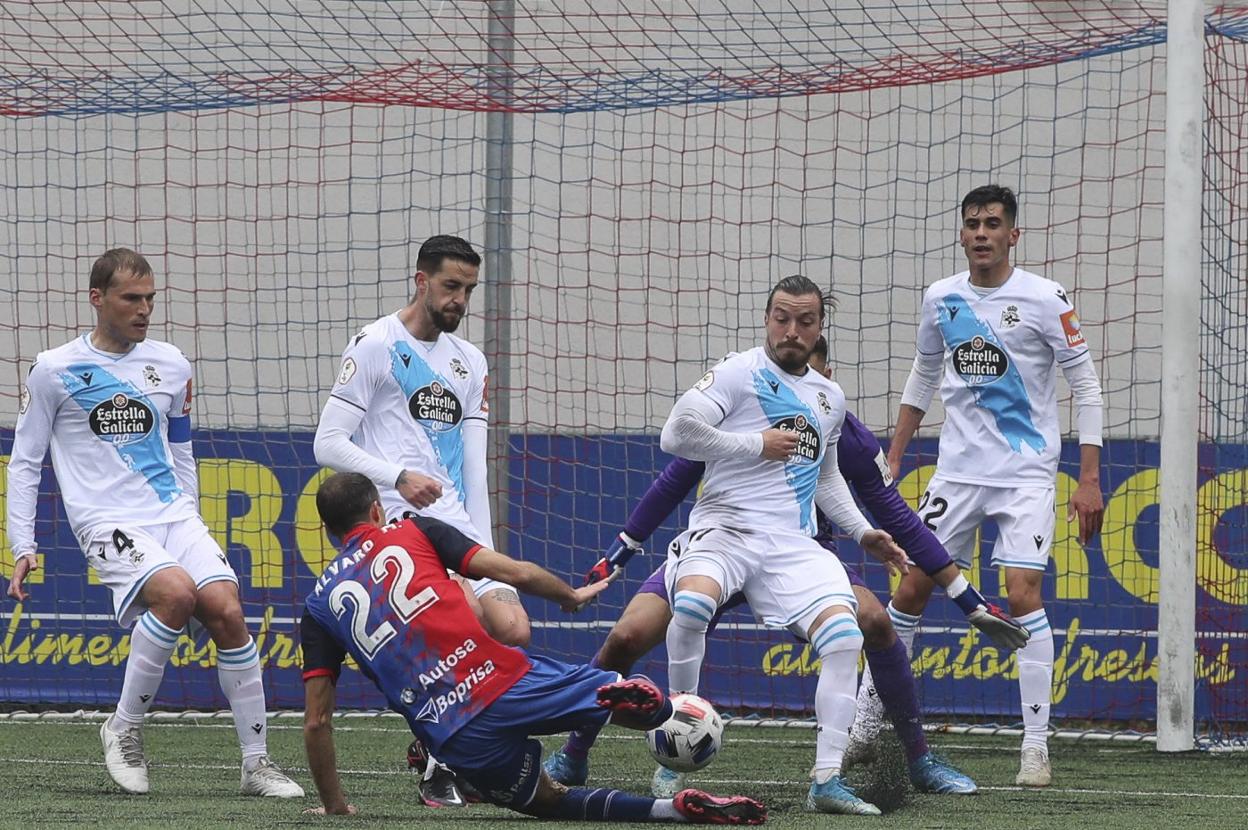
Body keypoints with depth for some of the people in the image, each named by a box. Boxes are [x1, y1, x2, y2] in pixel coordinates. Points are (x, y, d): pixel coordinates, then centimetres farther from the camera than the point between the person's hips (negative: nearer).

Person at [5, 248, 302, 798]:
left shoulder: (170, 365, 13)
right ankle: (124, 730, -14)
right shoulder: (54, 371, 1)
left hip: (175, 513, 4)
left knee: (226, 609, -18)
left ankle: (257, 762, -8)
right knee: (176, 593, -31)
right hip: (107, 522, -4)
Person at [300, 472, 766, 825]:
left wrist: (334, 806, 24)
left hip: (454, 738, 1)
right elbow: (515, 573, 7)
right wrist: (572, 596, 27)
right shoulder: (415, 533, 14)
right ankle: (620, 697, -25)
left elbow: (317, 721, 13)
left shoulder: (320, 603, 17)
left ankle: (674, 809, -6)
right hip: (503, 680, 0)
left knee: (548, 801, 21)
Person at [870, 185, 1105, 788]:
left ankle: (1036, 745, -10)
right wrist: (893, 459, 18)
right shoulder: (941, 299, 5)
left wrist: (1089, 479, -10)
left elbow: (1085, 386, -5)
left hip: (1026, 472, -4)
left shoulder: (1044, 300, -8)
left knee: (1023, 593, -15)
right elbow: (924, 375, 20)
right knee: (911, 589, 2)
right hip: (957, 468, 4)